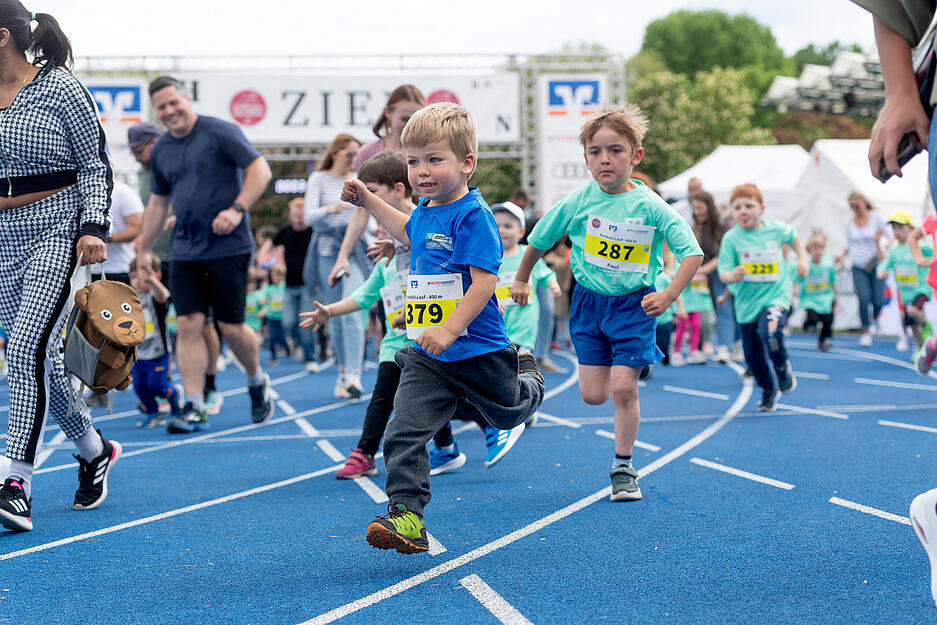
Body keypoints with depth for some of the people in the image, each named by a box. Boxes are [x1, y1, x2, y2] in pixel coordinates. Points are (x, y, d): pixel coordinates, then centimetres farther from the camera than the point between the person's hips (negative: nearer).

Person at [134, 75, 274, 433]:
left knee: (231, 327, -1)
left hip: (228, 248, -5)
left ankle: (257, 383, 27)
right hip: (185, 252, 5)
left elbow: (260, 169, -8)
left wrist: (237, 209, -20)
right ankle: (194, 408, -4)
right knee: (188, 325, -5)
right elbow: (158, 202, 22)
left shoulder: (220, 133, -6)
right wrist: (144, 248, 23)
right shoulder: (160, 152, 12)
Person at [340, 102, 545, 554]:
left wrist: (450, 329, -32)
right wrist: (367, 201, 29)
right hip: (426, 358, 6)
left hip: (476, 351, -6)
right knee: (404, 432, -10)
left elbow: (484, 281, -25)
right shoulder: (425, 212, 8)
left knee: (506, 413, 20)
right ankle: (406, 515, -12)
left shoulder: (473, 216, -18)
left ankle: (526, 378, 52)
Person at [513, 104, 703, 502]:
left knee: (623, 388, -8)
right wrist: (522, 279, 17)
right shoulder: (578, 202, -8)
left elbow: (692, 252, -11)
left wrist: (669, 295, -21)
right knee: (593, 395, 0)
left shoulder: (650, 206, -13)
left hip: (635, 305, -2)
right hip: (589, 301, 2)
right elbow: (539, 240, 8)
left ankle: (623, 467, 8)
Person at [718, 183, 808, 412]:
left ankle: (782, 367, 0)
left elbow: (794, 238, 20)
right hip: (747, 302, 2)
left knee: (770, 333, -31)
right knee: (753, 356, 7)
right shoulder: (731, 238, -9)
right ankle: (769, 391, 35)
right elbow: (723, 273, -12)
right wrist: (732, 276, -33)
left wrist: (802, 259, 10)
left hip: (775, 296, -1)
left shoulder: (776, 229, -4)